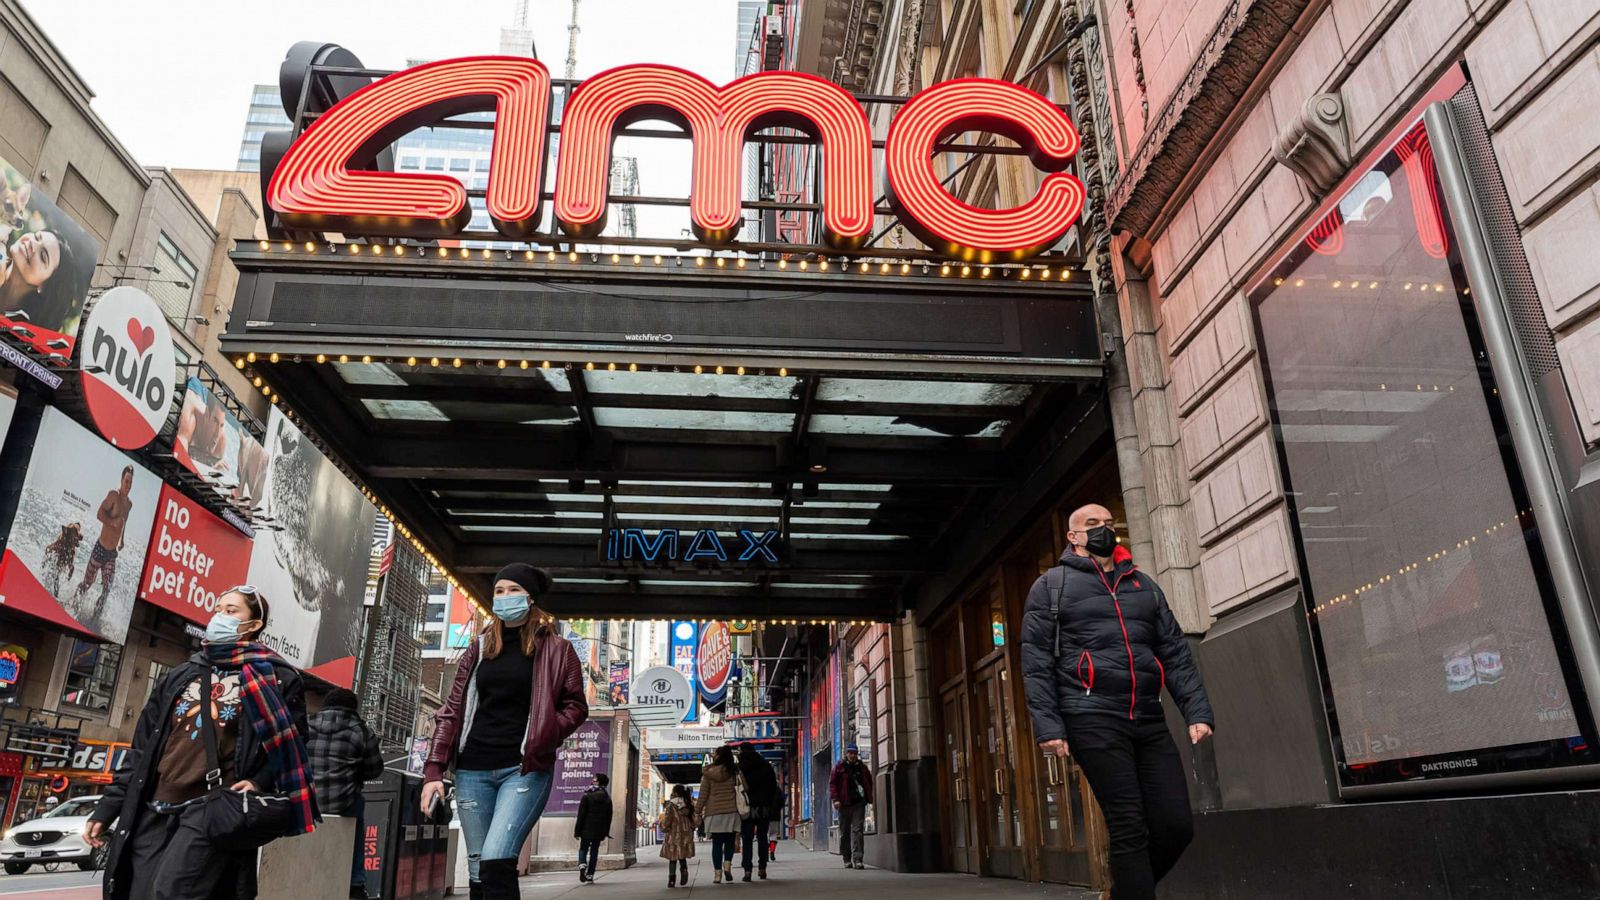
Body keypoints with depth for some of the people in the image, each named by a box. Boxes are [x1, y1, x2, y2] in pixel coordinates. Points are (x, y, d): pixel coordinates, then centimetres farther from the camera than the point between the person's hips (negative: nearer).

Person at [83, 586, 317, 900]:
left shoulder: (276, 678, 5)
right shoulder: (179, 677, 21)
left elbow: (291, 747, 4)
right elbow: (141, 750, 22)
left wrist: (259, 783, -13)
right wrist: (106, 809, 17)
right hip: (155, 812, 6)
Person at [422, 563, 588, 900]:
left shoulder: (554, 649, 2)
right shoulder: (479, 648, 12)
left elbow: (576, 706, 4)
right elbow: (452, 710, 10)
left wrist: (542, 739, -11)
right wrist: (433, 770, 2)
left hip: (525, 769, -4)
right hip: (473, 770, 4)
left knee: (496, 862, -20)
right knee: (478, 871, 7)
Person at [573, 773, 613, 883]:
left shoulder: (587, 796, -8)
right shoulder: (607, 798, 5)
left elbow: (581, 815, -8)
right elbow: (609, 816, 7)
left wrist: (577, 830, -3)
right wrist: (606, 832, 13)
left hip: (587, 829, -3)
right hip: (599, 831, 3)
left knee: (583, 848, 9)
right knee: (594, 851, 12)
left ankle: (582, 865, -18)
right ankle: (590, 874, 11)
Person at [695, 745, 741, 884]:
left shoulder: (708, 773, -1)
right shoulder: (734, 772, 0)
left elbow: (703, 795, 0)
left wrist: (698, 812, 8)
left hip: (714, 812, 0)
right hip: (731, 811, 0)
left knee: (717, 843, 5)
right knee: (729, 840, 11)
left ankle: (717, 874, 3)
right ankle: (727, 865, -9)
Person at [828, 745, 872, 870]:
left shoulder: (862, 767, 10)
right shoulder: (839, 767, 4)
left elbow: (869, 783, 17)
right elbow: (832, 783, 1)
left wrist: (870, 798, 7)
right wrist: (835, 799, -10)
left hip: (859, 803, 1)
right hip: (844, 803, 0)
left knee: (858, 830, -7)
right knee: (845, 832, 6)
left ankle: (857, 859, -9)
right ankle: (847, 859, 16)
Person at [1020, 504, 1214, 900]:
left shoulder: (1144, 585, 20)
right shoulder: (1051, 586, 7)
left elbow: (1176, 653, 15)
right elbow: (1035, 663, 0)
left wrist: (1197, 711, 1)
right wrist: (1047, 726, -11)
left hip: (1149, 721, 5)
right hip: (1092, 720, -5)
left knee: (1176, 826, 1)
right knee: (1129, 830, -6)